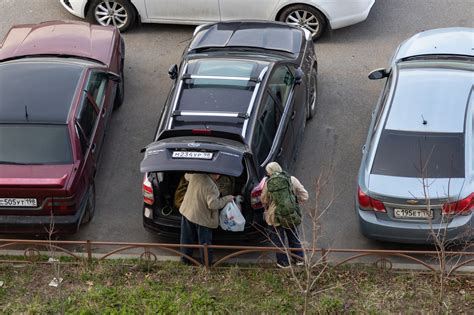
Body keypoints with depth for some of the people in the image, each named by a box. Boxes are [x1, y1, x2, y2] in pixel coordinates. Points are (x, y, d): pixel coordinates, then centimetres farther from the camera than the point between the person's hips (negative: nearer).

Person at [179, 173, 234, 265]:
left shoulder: (195, 175, -9)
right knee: (204, 241, 10)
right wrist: (226, 199, -16)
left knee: (187, 239, 18)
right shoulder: (211, 187, -27)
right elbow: (213, 204, -28)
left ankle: (185, 259, 29)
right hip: (202, 217, -6)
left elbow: (187, 176, 14)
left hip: (187, 212, 6)